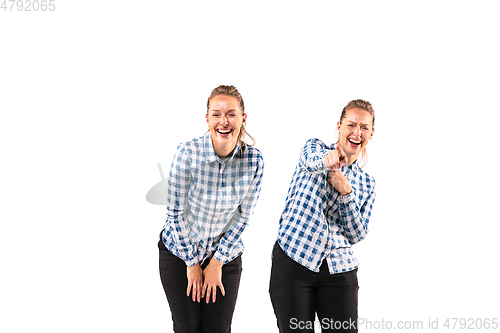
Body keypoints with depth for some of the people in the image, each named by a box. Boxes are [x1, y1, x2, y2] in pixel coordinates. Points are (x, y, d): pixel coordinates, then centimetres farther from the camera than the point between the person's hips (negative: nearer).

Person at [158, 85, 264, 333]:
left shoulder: (254, 160, -15)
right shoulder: (187, 153, -22)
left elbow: (243, 216, -5)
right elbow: (176, 212, -14)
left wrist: (218, 262, -4)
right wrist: (192, 263, -9)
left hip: (226, 254, 2)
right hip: (180, 252, -2)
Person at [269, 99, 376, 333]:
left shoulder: (367, 184, 13)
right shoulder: (314, 148, 4)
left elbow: (356, 235, 5)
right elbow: (313, 158, -22)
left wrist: (346, 193, -9)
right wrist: (328, 158, -46)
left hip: (339, 271, 3)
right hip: (293, 262, -3)